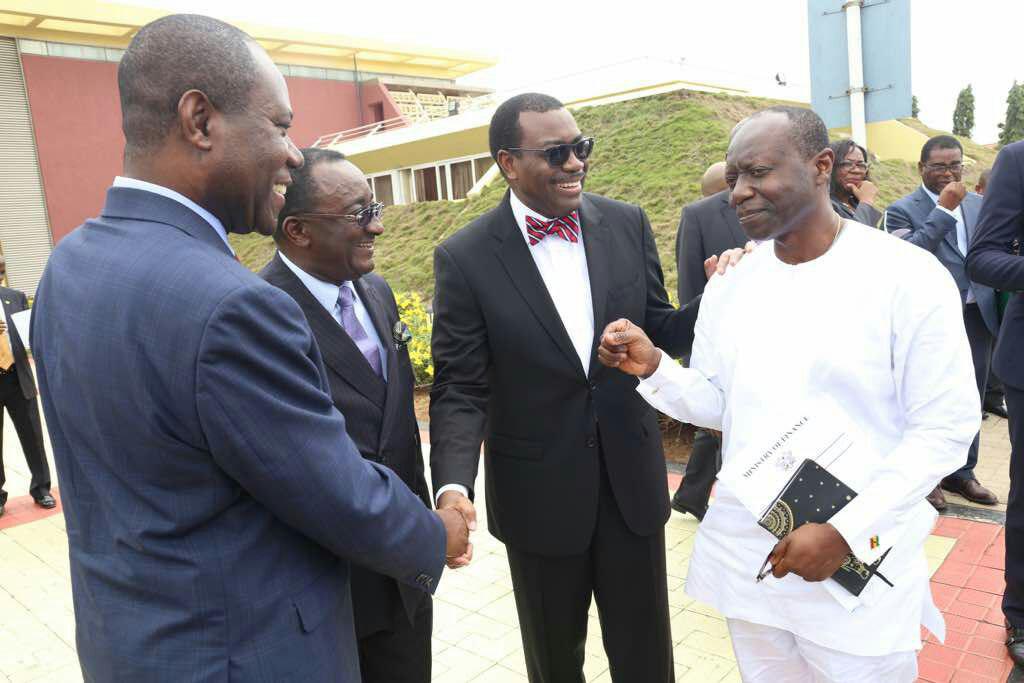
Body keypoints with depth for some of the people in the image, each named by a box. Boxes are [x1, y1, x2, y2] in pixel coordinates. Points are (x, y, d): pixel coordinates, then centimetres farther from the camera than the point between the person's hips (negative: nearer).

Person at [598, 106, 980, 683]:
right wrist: (654, 369, -13)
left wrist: (847, 532, -19)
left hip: (860, 562, -4)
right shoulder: (728, 287, 1)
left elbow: (945, 426, -12)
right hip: (745, 553, 5)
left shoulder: (909, 277, -13)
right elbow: (719, 405, 6)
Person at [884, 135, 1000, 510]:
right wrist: (943, 209, -22)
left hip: (977, 317, 6)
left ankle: (961, 472, 31)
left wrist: (998, 307, 9)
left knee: (970, 399, 16)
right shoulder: (903, 209, -8)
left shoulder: (979, 203, 11)